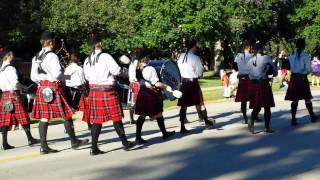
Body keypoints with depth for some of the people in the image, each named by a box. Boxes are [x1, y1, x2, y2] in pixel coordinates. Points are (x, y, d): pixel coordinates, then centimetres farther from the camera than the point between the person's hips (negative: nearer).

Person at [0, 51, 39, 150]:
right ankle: (30, 139, 7)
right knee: (24, 118, 2)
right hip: (14, 94, -7)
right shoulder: (11, 68, -11)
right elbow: (16, 83, -19)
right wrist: (24, 87, -1)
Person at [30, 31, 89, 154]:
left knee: (44, 117, 5)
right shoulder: (52, 56, -11)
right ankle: (74, 141, 13)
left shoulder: (36, 57, 11)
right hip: (54, 88, -8)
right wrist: (64, 79, 1)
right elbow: (57, 74, -18)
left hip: (42, 89, 8)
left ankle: (43, 146, 5)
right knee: (66, 115, 3)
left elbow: (33, 77, 11)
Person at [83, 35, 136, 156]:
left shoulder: (87, 60, 8)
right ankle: (125, 143, 15)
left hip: (93, 90, 5)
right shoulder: (106, 57, -11)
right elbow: (117, 71, -13)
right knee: (116, 118, 5)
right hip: (107, 90, -5)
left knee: (96, 119, 7)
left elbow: (86, 76, 14)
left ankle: (94, 148, 4)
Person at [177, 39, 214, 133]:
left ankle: (182, 127, 5)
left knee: (183, 105, 5)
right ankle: (207, 122, 22)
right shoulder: (195, 58, -12)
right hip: (193, 82, -4)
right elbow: (199, 73, -8)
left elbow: (178, 70, 10)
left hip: (183, 82, 4)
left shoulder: (180, 57, 3)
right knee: (199, 103, 10)